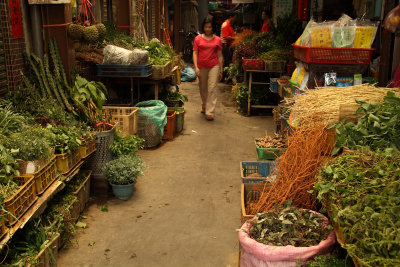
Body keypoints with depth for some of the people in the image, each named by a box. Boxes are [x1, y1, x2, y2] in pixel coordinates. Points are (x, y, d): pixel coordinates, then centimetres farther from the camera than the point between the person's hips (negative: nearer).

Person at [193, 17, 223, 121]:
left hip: (214, 66, -1)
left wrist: (221, 70, 6)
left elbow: (220, 56, 7)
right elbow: (195, 53, 0)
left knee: (212, 88, -9)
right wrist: (196, 67, -11)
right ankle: (204, 106, 38)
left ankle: (210, 112, -8)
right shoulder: (198, 38, 3)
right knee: (202, 88, 14)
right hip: (201, 67, 1)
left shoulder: (217, 40, 4)